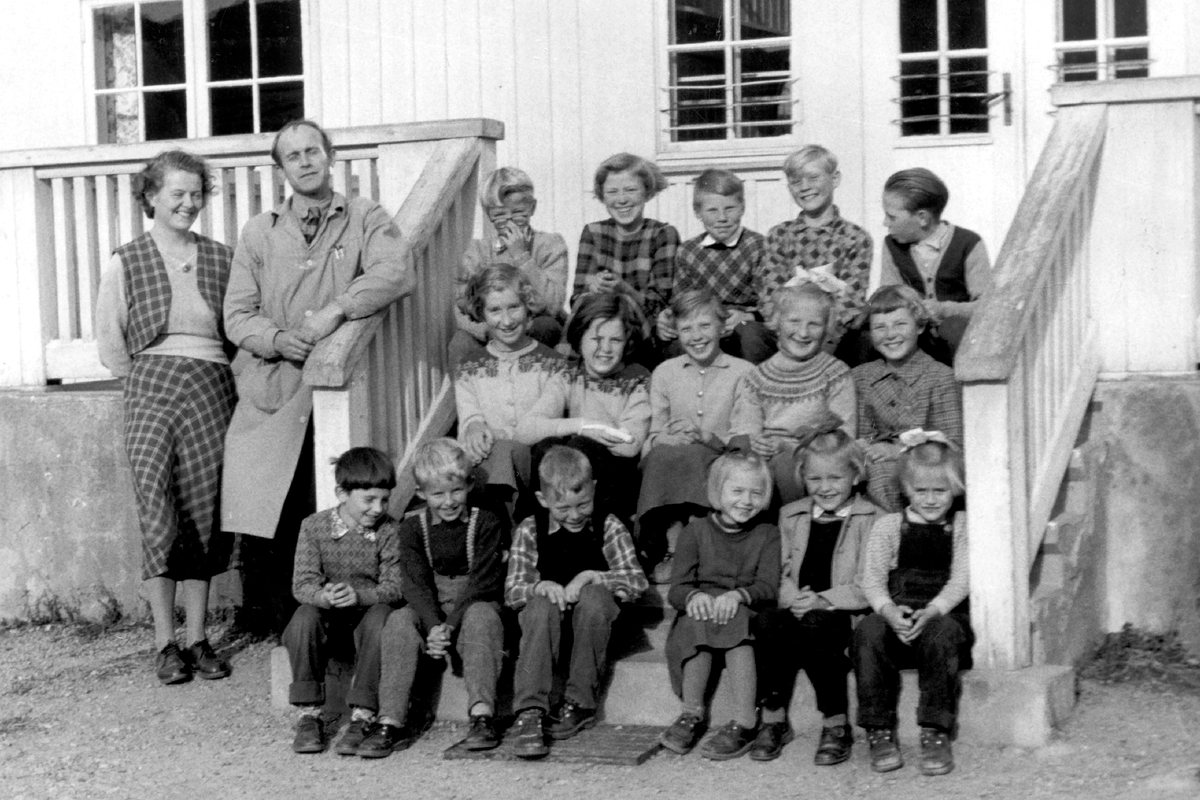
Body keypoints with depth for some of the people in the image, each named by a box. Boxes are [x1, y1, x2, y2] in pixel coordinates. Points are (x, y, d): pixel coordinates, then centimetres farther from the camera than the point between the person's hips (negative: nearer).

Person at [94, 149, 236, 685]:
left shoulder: (221, 259, 10)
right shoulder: (125, 263, 4)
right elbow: (110, 344, 6)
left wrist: (202, 378, 6)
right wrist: (149, 383, 6)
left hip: (212, 389, 2)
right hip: (150, 386, -2)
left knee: (204, 512, 2)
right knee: (158, 512, -10)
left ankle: (197, 638, 10)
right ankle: (165, 644, -3)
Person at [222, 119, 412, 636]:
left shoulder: (364, 219, 9)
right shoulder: (259, 232, 16)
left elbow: (397, 274, -9)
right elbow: (237, 315, 12)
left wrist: (337, 309, -20)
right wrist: (277, 340, -9)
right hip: (271, 392, 2)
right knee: (264, 517, -7)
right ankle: (268, 627, 3)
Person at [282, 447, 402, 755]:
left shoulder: (389, 531, -3)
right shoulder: (314, 526, -2)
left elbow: (394, 587, -12)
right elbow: (302, 583, -10)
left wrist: (359, 595, -33)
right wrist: (323, 597, -34)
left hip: (367, 616, -1)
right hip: (328, 620, 1)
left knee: (381, 615, -34)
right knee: (304, 616, -32)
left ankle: (362, 717, -32)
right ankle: (309, 715, -22)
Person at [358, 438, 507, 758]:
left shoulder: (486, 524, -4)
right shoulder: (412, 529, 3)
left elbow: (482, 581, -13)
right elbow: (416, 584, -8)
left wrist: (450, 626, -27)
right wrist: (434, 626, -27)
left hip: (476, 604, -2)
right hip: (431, 609, 2)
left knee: (480, 617, -36)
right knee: (399, 621, -27)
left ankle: (482, 717, -42)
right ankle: (391, 723, -33)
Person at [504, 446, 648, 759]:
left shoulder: (607, 527, -2)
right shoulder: (530, 530, 0)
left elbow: (637, 582, -8)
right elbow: (512, 592, -3)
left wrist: (591, 577, -23)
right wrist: (540, 586, -25)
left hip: (593, 616, 0)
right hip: (548, 611, 0)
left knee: (594, 597, -33)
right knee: (541, 605, -33)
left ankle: (579, 704, -23)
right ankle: (529, 712, -39)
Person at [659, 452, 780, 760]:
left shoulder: (767, 535, 10)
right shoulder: (696, 531, 9)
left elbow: (768, 587, -5)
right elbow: (677, 588, 0)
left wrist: (738, 595, -27)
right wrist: (694, 596, -25)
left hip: (747, 613, -1)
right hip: (699, 611, 1)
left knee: (734, 622, -34)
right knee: (698, 621, -33)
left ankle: (744, 723, -34)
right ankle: (691, 715, -26)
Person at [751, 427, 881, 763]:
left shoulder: (872, 520, 4)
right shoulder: (790, 516, 19)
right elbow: (780, 572, 14)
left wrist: (823, 600, -18)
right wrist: (793, 597, -8)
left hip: (846, 615, -4)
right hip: (796, 609, 4)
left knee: (814, 624, -36)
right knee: (766, 620, -29)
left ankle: (836, 724, -22)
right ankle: (773, 719, -19)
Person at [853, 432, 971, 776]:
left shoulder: (963, 526, 11)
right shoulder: (888, 526, 14)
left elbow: (961, 580, -2)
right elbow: (872, 579, 4)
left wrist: (931, 611, -22)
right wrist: (888, 610, -19)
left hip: (945, 615, -1)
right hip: (895, 618, 1)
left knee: (940, 632, -37)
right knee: (868, 631, -32)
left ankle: (936, 734, -29)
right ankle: (879, 732, -24)